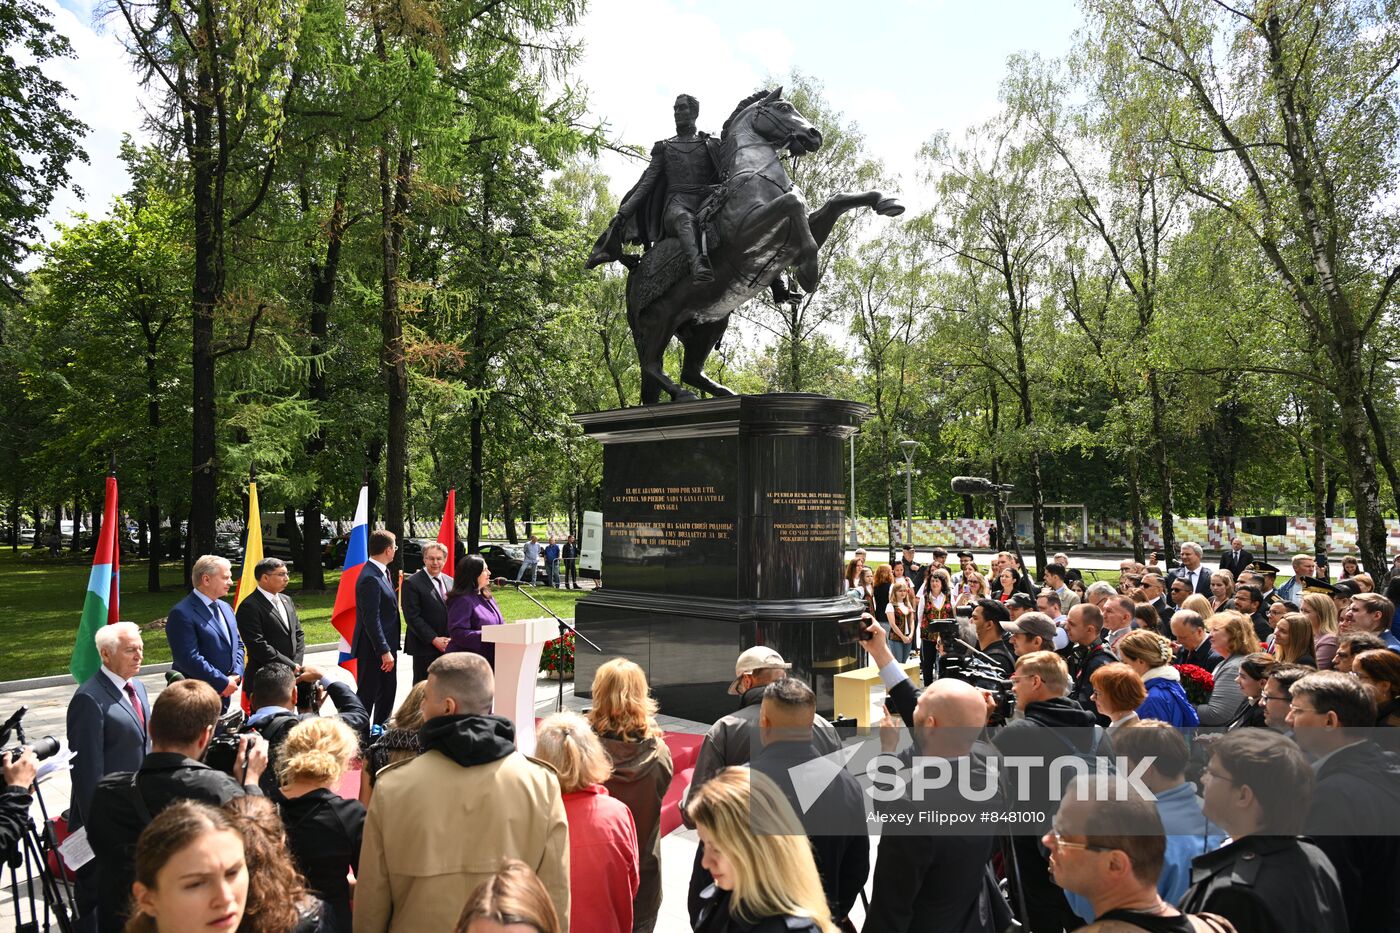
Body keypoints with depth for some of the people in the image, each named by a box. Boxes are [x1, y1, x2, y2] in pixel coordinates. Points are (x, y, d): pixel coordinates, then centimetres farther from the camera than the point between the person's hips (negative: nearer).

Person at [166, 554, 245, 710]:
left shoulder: (225, 608, 12)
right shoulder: (182, 613, -16)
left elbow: (238, 645, 16)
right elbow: (189, 658, -21)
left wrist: (236, 675, -1)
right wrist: (223, 683, -17)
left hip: (223, 696, 8)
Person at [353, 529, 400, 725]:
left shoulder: (381, 572, 8)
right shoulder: (370, 578, -23)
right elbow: (371, 619, -25)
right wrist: (384, 651, -24)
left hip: (386, 645, 10)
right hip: (373, 649, -10)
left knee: (388, 689, 20)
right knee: (367, 694, 1)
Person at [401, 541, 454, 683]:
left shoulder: (450, 582, 12)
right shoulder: (412, 583, -7)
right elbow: (412, 617, -12)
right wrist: (434, 639, -15)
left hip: (448, 646, 5)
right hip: (425, 648, -5)